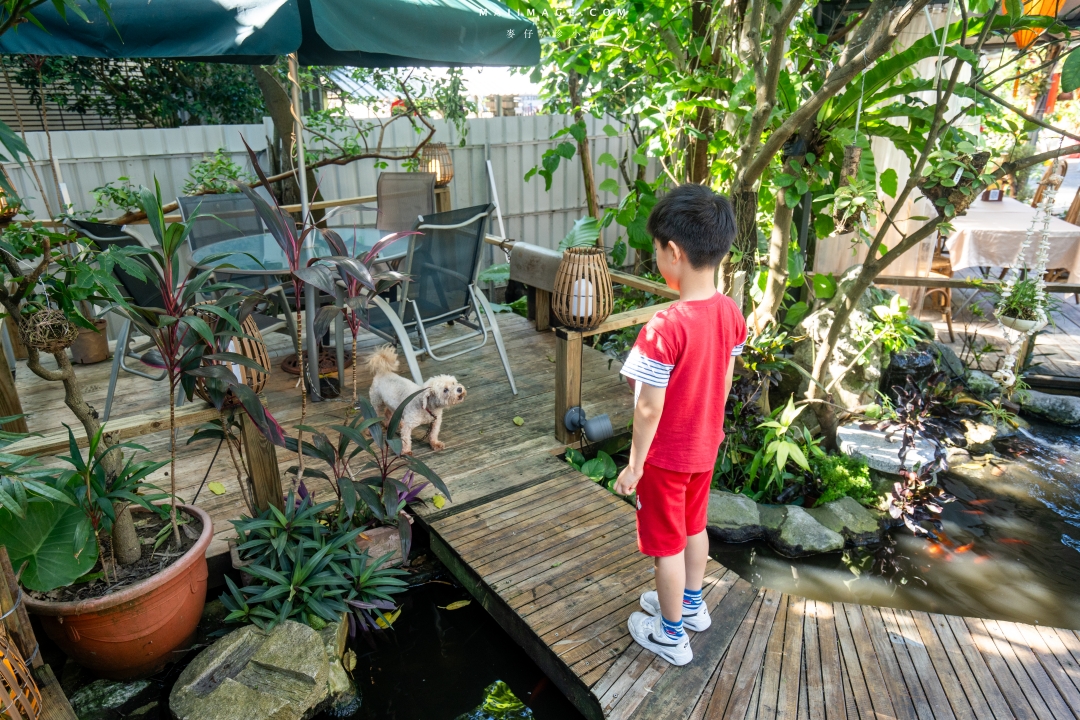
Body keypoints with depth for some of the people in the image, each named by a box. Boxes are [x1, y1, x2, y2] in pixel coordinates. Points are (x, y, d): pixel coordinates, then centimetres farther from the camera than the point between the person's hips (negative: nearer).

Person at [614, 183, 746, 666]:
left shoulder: (665, 328, -31)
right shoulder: (731, 314, -8)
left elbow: (649, 408, -25)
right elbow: (725, 382, 4)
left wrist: (634, 464, -12)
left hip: (665, 456, -7)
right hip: (705, 446, 7)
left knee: (666, 544, 12)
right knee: (694, 527, 27)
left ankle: (671, 636, 33)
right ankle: (691, 604, 49)